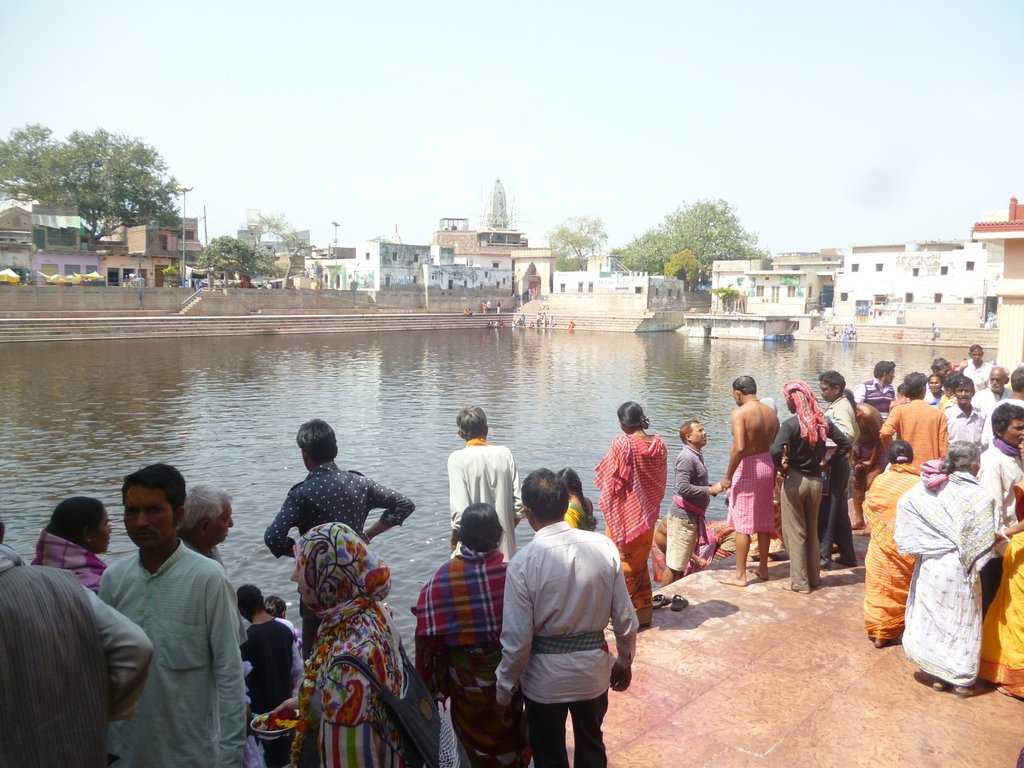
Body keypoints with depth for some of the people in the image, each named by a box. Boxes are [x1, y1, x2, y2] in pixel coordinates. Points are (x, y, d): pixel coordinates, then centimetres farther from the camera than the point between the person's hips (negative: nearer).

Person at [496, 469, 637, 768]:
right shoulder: (604, 546, -14)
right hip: (594, 668, 3)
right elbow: (625, 617, -6)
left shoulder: (523, 562, -23)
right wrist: (625, 661, 11)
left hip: (545, 676, -3)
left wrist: (505, 686, -1)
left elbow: (517, 639, -18)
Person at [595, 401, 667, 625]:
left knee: (623, 563, 7)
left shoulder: (621, 444, -19)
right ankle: (644, 612, 26)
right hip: (648, 515, 6)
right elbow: (662, 482, 7)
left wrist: (608, 507, -1)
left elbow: (610, 481, -14)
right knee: (641, 563, 19)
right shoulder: (659, 444, -2)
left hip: (625, 515, -6)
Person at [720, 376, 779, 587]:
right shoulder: (771, 412, 7)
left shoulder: (740, 413, -15)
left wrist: (728, 476, -17)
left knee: (742, 524, 1)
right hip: (768, 465, 7)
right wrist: (773, 473, 16)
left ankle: (740, 575, 6)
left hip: (747, 467, -7)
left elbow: (739, 447, -24)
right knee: (764, 522, 17)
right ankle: (763, 568, 28)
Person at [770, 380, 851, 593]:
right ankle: (814, 577, 28)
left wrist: (781, 467, -12)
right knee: (812, 530, 19)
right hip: (816, 480, 6)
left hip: (795, 480, -5)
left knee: (795, 532, 5)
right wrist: (828, 462, 11)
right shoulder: (823, 422, 0)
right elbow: (845, 443, 5)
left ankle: (800, 582, 10)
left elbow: (776, 450, -29)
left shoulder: (791, 423, -17)